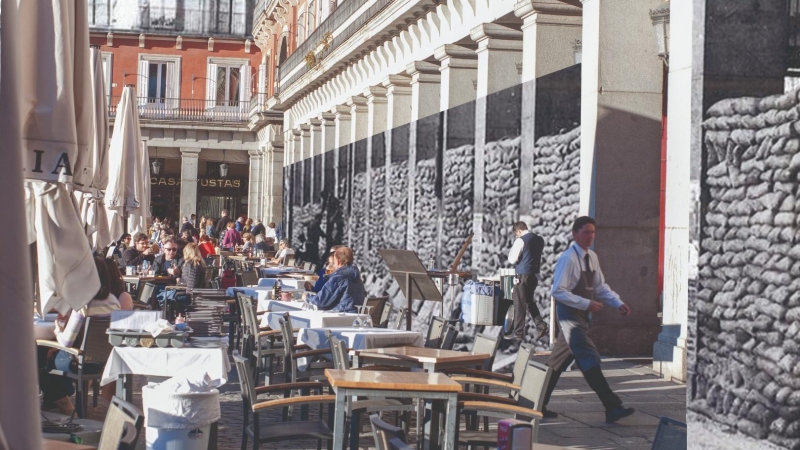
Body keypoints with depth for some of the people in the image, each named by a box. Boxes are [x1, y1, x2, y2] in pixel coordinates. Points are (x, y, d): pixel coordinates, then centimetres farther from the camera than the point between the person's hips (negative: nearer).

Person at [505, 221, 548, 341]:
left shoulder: (520, 240, -14)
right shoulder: (539, 239, 8)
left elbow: (512, 259, -12)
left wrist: (511, 251, 2)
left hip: (523, 275, -7)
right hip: (535, 274, 8)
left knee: (519, 304, 0)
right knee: (529, 301, 19)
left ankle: (518, 333, 5)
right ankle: (541, 326, 9)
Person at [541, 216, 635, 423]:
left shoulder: (592, 257, 9)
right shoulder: (568, 259, -16)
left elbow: (600, 286, 13)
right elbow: (558, 291, -20)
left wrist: (618, 303, -2)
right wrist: (586, 303, -24)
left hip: (582, 315, 9)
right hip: (570, 315, -9)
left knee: (559, 361, 13)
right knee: (590, 360, -11)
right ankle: (613, 409, -13)